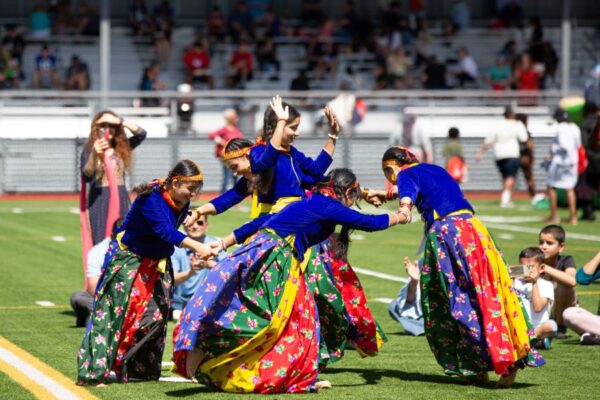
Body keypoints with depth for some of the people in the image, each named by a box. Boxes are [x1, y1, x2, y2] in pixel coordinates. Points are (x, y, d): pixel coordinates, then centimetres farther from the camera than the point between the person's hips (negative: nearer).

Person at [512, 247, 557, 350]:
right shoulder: (516, 282, 14)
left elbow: (538, 307, -13)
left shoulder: (546, 285, 2)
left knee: (550, 325, -35)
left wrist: (534, 283, -12)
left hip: (537, 327, -3)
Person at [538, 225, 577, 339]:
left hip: (565, 309, -4)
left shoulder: (566, 261, -18)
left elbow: (572, 281, -39)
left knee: (562, 285, -30)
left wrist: (546, 269, -42)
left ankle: (561, 328, -13)